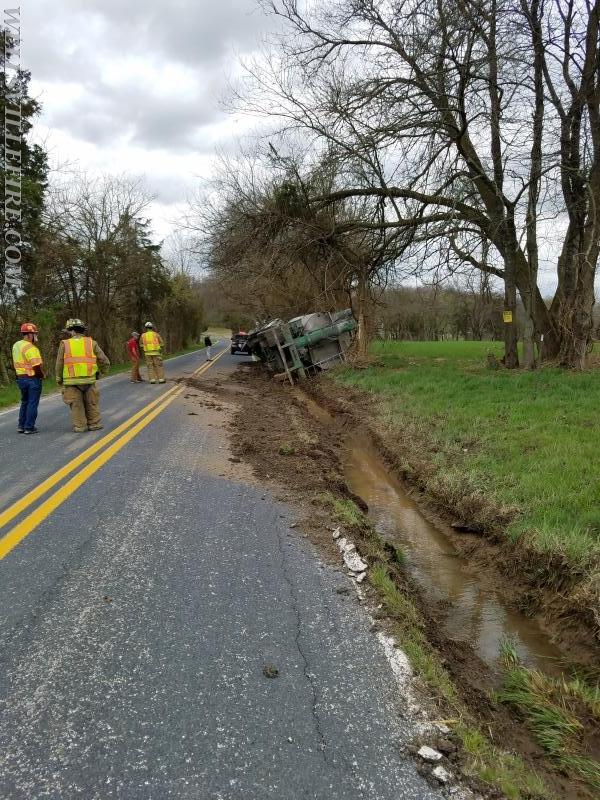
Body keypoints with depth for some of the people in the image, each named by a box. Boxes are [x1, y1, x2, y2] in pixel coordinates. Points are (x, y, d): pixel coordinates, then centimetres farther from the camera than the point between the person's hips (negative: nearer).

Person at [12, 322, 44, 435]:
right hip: (32, 378, -8)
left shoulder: (16, 345, 9)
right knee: (32, 403, 1)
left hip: (20, 378, 9)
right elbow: (37, 366, -24)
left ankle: (21, 426, 22)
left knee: (24, 402, 19)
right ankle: (29, 427, 4)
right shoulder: (30, 348, -19)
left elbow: (14, 363, 14)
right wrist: (42, 375, -8)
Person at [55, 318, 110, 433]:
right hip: (89, 380, 1)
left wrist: (59, 380, 17)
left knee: (76, 406, 10)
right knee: (92, 404, 14)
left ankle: (79, 427, 12)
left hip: (71, 381, -1)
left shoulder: (64, 344, 1)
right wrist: (103, 371, 23)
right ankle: (94, 424, 20)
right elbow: (105, 362, 3)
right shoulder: (91, 343, 2)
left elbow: (59, 365, 4)